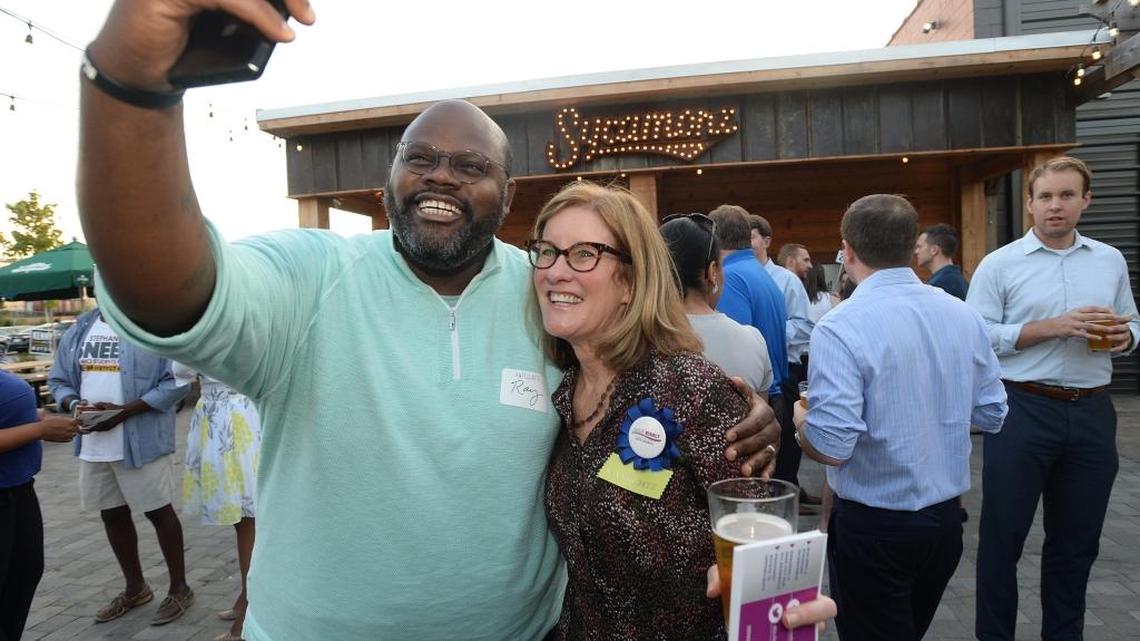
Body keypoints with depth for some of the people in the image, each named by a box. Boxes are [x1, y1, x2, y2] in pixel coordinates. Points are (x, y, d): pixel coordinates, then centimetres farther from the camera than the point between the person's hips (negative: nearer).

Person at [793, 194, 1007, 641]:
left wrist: (800, 420, -5)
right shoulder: (965, 316, -2)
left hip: (873, 525, -6)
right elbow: (991, 415, 6)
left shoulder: (841, 328, -22)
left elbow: (831, 447, -26)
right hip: (945, 518, 7)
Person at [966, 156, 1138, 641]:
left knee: (1077, 539, 15)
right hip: (1022, 410, -4)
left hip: (1092, 413, 5)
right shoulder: (1000, 265, -4)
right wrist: (1054, 327, -18)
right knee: (1003, 534, 5)